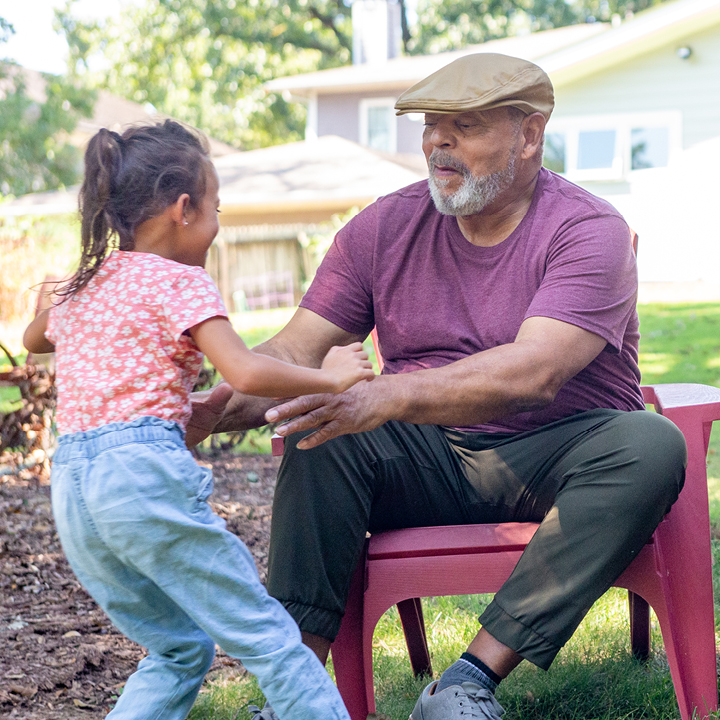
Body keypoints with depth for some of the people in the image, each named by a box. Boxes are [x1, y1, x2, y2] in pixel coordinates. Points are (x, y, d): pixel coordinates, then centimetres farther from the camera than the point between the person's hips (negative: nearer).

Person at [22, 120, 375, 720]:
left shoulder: (83, 285, 20)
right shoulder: (179, 281, -2)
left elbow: (33, 340, 42)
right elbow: (245, 372, -15)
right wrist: (329, 378, -4)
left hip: (70, 487, 8)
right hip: (144, 467, -8)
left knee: (180, 651, 18)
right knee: (265, 635, -2)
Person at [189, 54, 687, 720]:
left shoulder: (588, 230, -11)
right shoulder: (385, 227, 3)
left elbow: (533, 373, -28)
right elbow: (295, 352, -3)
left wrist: (388, 395, -43)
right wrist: (220, 408, -26)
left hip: (553, 464, -2)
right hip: (430, 463, 3)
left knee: (650, 446, -33)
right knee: (324, 437, -25)